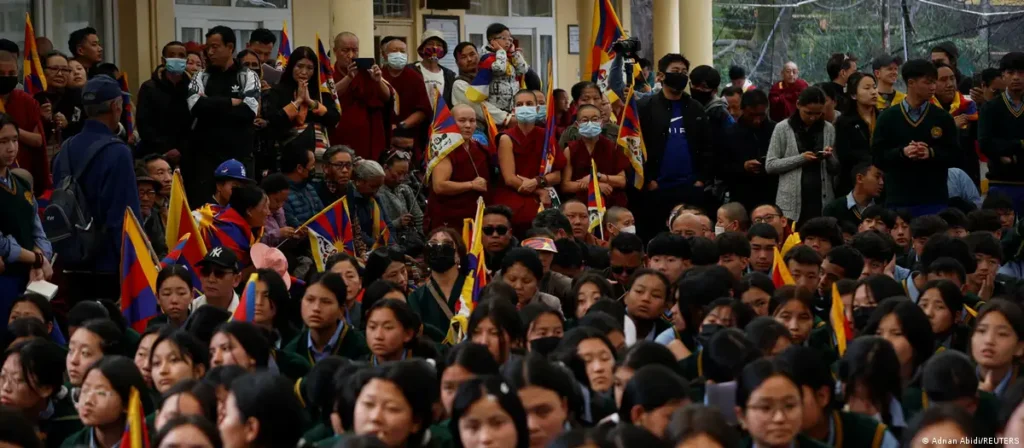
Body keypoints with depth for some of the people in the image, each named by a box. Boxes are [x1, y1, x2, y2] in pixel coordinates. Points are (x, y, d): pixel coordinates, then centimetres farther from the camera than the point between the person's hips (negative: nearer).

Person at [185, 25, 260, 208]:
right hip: (206, 153, 1)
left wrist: (211, 105, -7)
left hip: (239, 154, -1)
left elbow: (249, 110, -11)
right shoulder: (201, 77, 9)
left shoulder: (248, 77, 5)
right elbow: (196, 106, -9)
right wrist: (231, 102, -8)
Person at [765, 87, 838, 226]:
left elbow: (835, 169, 11)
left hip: (822, 200, 2)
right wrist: (801, 158, -13)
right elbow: (770, 165, -3)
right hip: (792, 203, -2)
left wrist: (830, 158, -11)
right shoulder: (783, 128, 0)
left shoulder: (829, 129, 7)